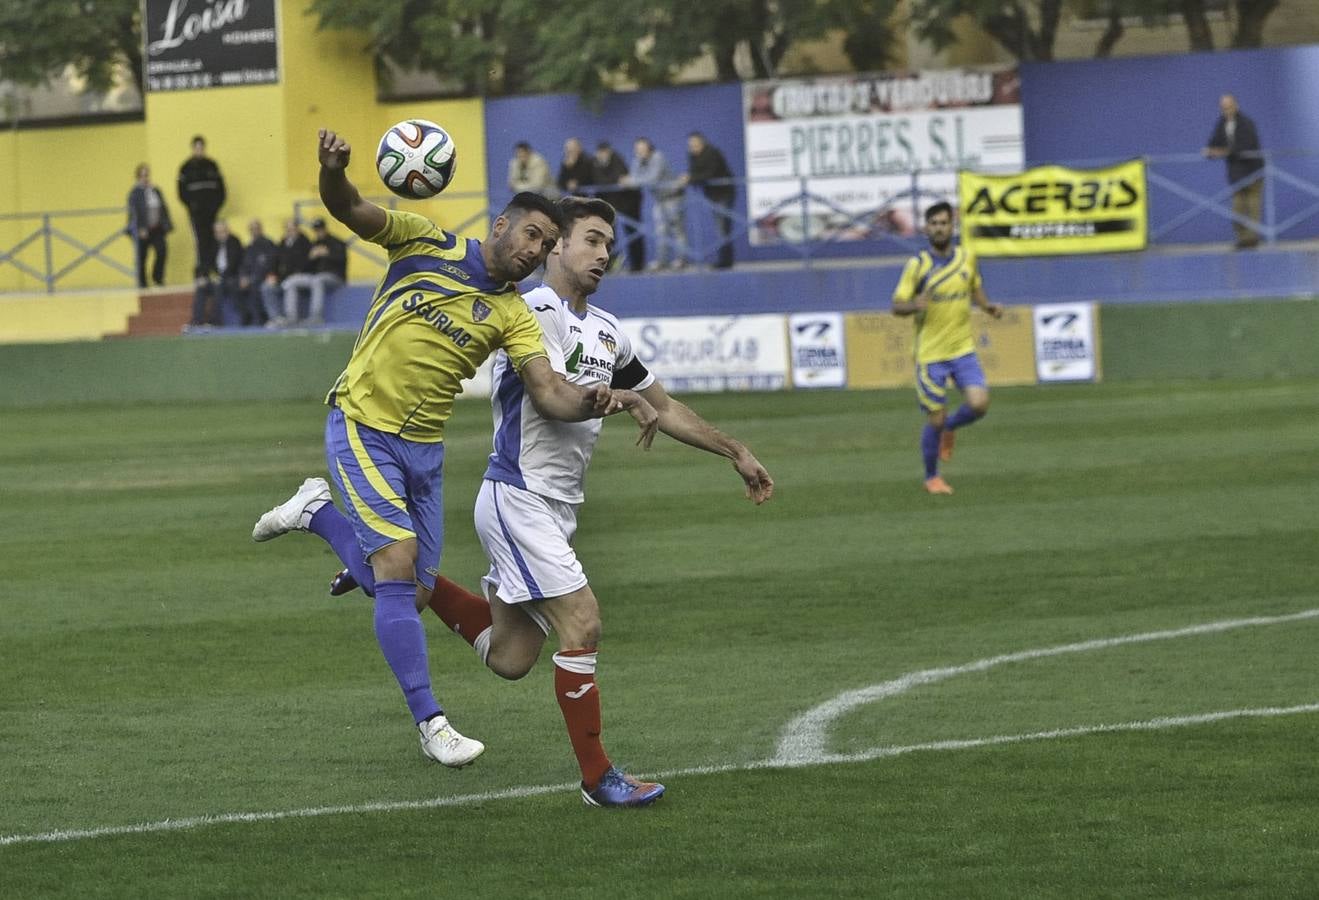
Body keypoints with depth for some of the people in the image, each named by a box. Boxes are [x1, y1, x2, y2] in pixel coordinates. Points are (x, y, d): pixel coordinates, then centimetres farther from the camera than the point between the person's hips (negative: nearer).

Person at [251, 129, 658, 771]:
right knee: (399, 560, -18)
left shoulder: (513, 317, 0)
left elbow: (551, 396, -11)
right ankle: (428, 722, -12)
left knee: (412, 594, 5)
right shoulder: (425, 244, -6)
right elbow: (349, 210, -14)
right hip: (362, 431, -5)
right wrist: (333, 173, -38)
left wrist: (605, 399, -32)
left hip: (423, 448, 5)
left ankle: (317, 514, 28)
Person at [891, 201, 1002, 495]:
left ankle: (949, 428, 19)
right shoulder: (917, 265, -8)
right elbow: (897, 305, -9)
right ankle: (931, 477, 22)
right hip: (930, 354, -3)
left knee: (979, 403, -16)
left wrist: (988, 306, 1)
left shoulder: (966, 258, 4)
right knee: (935, 420, -1)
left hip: (963, 349, 3)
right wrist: (914, 305, -32)